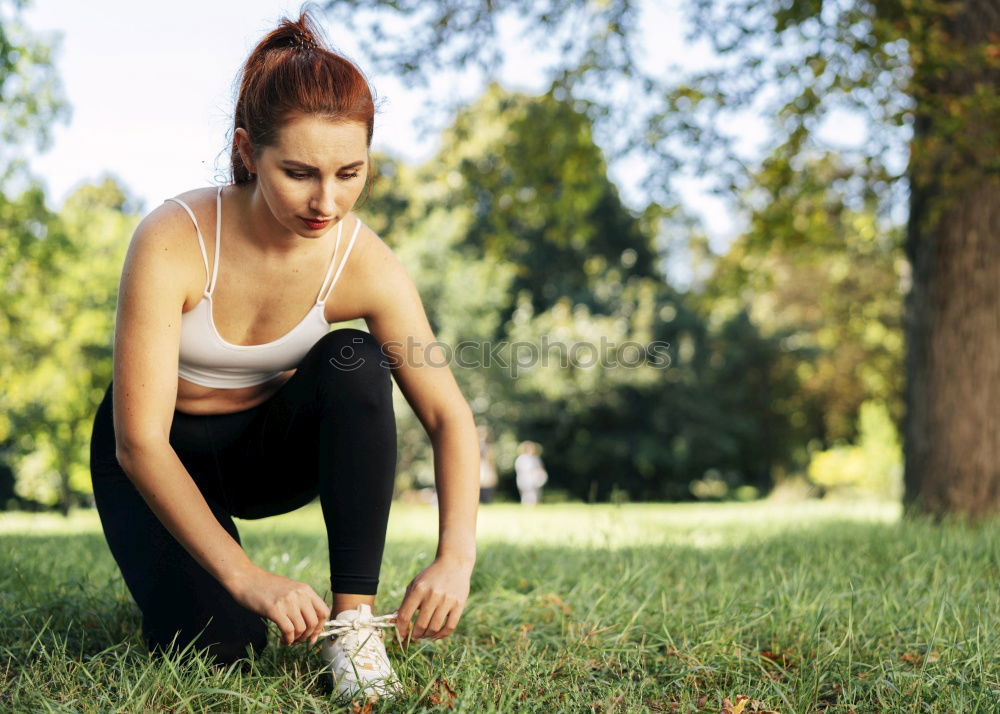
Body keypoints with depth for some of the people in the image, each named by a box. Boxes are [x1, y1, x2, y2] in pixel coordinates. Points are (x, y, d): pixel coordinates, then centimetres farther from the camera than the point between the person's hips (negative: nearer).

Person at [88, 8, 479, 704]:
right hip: (160, 453, -2)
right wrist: (245, 577, -40)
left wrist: (456, 555, -37)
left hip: (270, 442, 2)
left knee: (355, 363, -29)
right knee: (220, 643, -23)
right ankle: (174, 574, 15)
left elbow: (449, 415, -20)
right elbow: (138, 442, -31)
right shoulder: (174, 242, -31)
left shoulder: (365, 262, -22)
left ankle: (354, 621, -23)